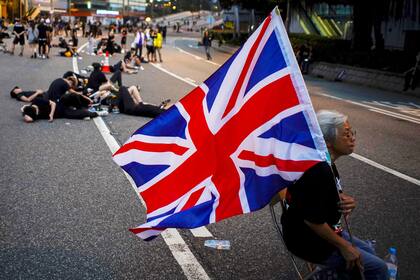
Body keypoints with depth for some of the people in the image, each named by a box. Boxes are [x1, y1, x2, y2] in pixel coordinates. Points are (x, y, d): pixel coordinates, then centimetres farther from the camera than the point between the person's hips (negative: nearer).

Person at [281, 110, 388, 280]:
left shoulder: (325, 163, 2)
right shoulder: (319, 171, -30)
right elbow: (312, 220, -29)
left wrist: (347, 201, -7)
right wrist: (343, 245, -16)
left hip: (323, 229, 10)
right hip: (308, 241, -10)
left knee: (368, 252, 21)